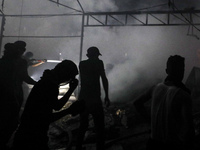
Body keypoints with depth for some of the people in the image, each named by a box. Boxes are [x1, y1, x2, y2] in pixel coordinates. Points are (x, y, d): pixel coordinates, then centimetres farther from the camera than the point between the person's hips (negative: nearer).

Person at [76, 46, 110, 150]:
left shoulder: (81, 64, 11)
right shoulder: (99, 63, -2)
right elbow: (104, 79, -8)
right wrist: (107, 96, -3)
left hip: (82, 99, 6)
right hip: (94, 99, -5)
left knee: (83, 126, 19)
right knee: (100, 128, -1)